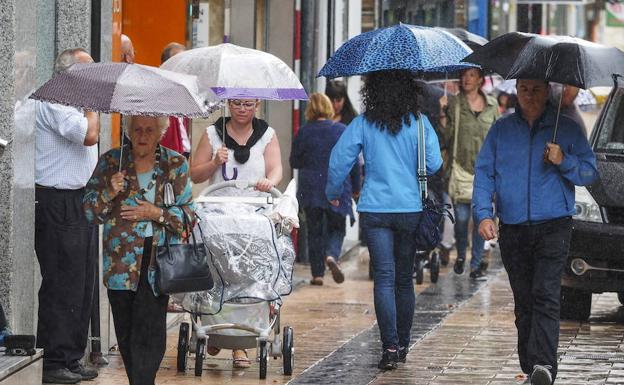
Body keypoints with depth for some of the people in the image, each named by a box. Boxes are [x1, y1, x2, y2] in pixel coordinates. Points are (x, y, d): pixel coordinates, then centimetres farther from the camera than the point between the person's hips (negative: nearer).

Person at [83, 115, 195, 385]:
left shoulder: (175, 164, 6)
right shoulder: (110, 162, 7)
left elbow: (189, 213, 5)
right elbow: (89, 212, 6)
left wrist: (158, 213, -10)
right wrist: (109, 194, -12)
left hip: (158, 257, -2)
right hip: (120, 259, 2)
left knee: (148, 330, -13)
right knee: (125, 331, 5)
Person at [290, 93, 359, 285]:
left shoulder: (304, 132, -4)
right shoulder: (342, 130, -3)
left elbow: (294, 162, 4)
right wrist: (356, 186, 11)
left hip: (311, 190, 0)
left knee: (315, 230, 9)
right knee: (336, 227, 12)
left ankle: (317, 273, 7)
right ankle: (332, 255, -17)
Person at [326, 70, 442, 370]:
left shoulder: (363, 124, -1)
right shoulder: (419, 123, -1)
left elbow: (338, 160, -1)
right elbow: (433, 164, -6)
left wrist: (334, 193, 16)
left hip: (375, 210, -1)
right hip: (411, 208, 1)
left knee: (384, 278, -4)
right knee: (404, 279, 13)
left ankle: (390, 347, -15)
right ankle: (402, 345, 20)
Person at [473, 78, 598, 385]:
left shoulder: (567, 129, 7)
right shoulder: (500, 130, 12)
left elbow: (590, 173, 6)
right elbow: (483, 173, 7)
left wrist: (564, 162, -14)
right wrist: (483, 214, -7)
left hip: (553, 226, -3)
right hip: (513, 230, 3)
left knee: (545, 297, -17)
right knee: (523, 301, 6)